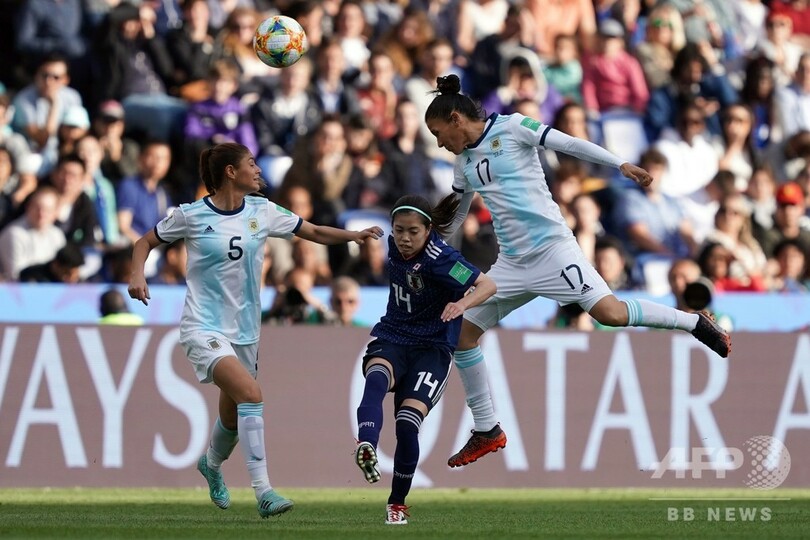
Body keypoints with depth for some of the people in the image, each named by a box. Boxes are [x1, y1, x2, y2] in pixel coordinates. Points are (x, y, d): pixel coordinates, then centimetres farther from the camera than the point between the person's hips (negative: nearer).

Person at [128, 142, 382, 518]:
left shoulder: (262, 212, 3)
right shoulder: (191, 216, -8)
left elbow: (314, 232, 7)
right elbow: (146, 242, 5)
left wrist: (353, 235, -9)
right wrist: (137, 275, -13)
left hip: (244, 330, 6)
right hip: (203, 328, -6)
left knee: (233, 416, 17)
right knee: (251, 393, -27)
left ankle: (211, 465, 53)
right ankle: (263, 492, -29)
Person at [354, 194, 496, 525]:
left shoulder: (439, 258, -18)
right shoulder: (395, 245, 1)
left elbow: (487, 285, -28)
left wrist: (462, 303, -44)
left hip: (431, 348, -4)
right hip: (391, 338, 4)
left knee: (407, 424, -20)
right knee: (377, 378, -34)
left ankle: (398, 504, 3)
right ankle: (366, 448, -61)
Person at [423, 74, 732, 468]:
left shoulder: (512, 128, -6)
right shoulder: (465, 162, 15)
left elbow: (570, 144, -11)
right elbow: (454, 215, 29)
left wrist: (621, 165, -19)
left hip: (551, 246, -7)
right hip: (512, 262, 7)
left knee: (608, 312, -22)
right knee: (462, 331, 2)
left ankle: (695, 322, -1)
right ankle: (487, 432, 11)